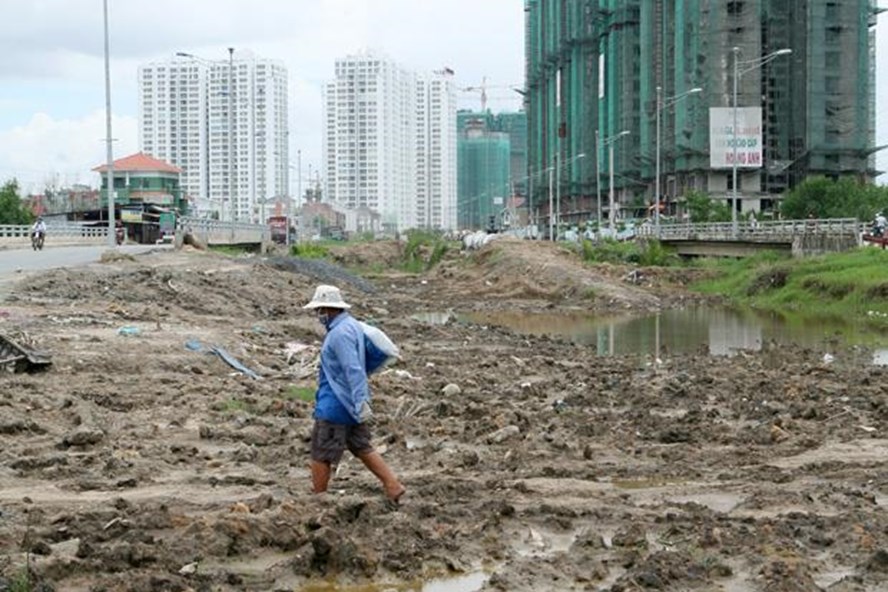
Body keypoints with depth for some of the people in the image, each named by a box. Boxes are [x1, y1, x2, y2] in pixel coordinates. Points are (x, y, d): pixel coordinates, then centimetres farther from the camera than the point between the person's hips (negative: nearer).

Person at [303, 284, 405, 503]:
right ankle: (393, 487, 13)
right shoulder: (351, 325, 11)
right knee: (361, 447, 16)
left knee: (321, 454, 2)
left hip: (335, 405, -10)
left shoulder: (340, 333, -21)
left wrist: (360, 401, -31)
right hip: (349, 402, 10)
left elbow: (353, 369, -28)